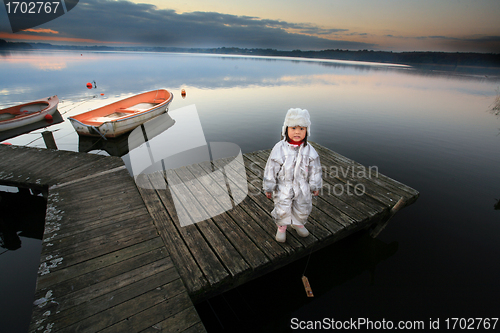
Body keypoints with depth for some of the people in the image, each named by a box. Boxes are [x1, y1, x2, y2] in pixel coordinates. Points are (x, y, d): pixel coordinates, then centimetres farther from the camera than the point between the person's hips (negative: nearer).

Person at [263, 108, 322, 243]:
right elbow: (271, 169, -11)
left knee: (303, 208, 18)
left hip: (302, 187, 3)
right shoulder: (279, 149, -18)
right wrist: (268, 188, -6)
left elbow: (314, 169, 3)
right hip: (283, 187, -3)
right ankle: (282, 227, 35)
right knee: (282, 210, 5)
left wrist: (315, 186, 8)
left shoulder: (309, 150, -9)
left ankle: (298, 223, 48)